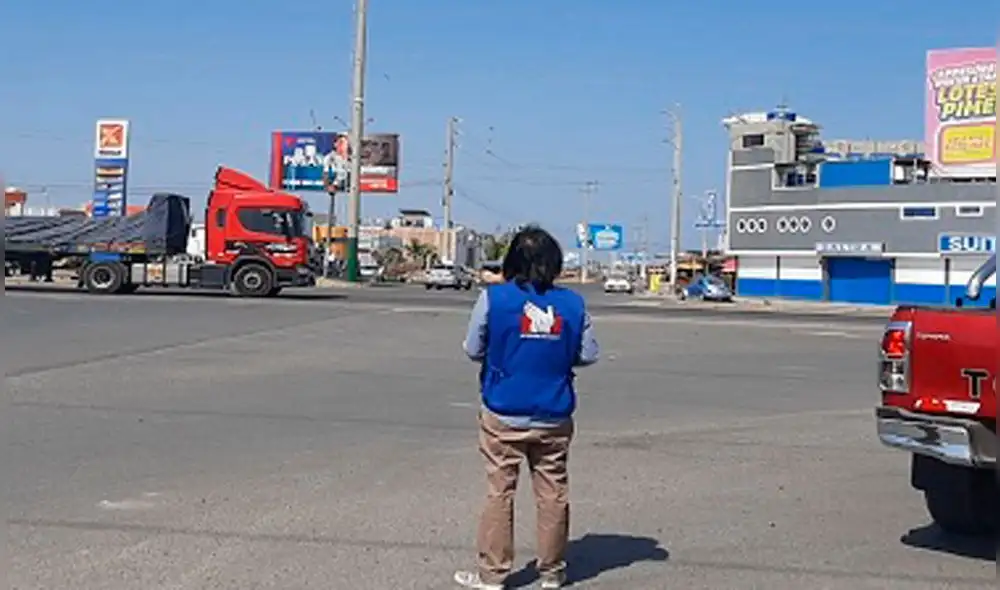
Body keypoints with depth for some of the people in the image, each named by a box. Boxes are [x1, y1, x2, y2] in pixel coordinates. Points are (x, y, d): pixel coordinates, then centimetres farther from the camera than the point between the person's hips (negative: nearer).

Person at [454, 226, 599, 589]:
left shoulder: (493, 298, -8)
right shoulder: (573, 303, -2)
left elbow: (473, 349, -1)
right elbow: (588, 355, 3)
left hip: (504, 416, -2)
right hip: (553, 418, 2)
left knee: (499, 492, 7)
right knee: (553, 494, 12)